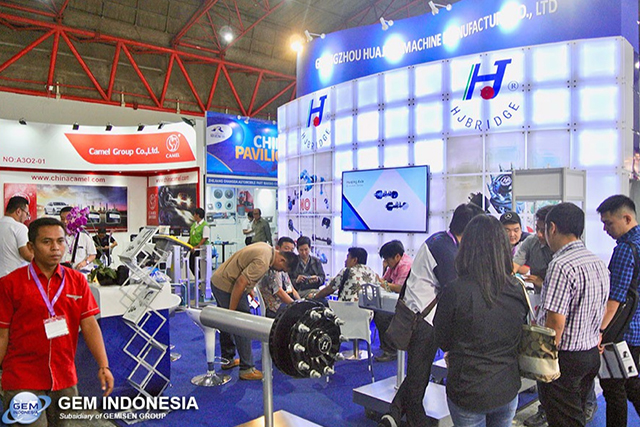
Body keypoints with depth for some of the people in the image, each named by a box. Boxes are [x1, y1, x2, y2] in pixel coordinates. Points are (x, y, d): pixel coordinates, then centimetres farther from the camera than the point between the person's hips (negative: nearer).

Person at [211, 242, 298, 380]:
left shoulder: (266, 247, 7)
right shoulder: (263, 262, -24)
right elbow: (240, 282, -27)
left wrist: (249, 289, 20)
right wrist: (231, 310, -22)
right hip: (227, 287, -11)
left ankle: (227, 360, 34)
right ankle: (247, 369, 1)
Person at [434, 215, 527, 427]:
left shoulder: (455, 291, -22)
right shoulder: (518, 290, -9)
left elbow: (442, 341, -7)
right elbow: (521, 339, 8)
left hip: (467, 393, -4)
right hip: (508, 391, 4)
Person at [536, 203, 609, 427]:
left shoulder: (561, 266, -23)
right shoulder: (599, 264, 6)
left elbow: (556, 323, -24)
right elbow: (594, 313, 13)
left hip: (566, 358, -9)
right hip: (592, 354, 9)